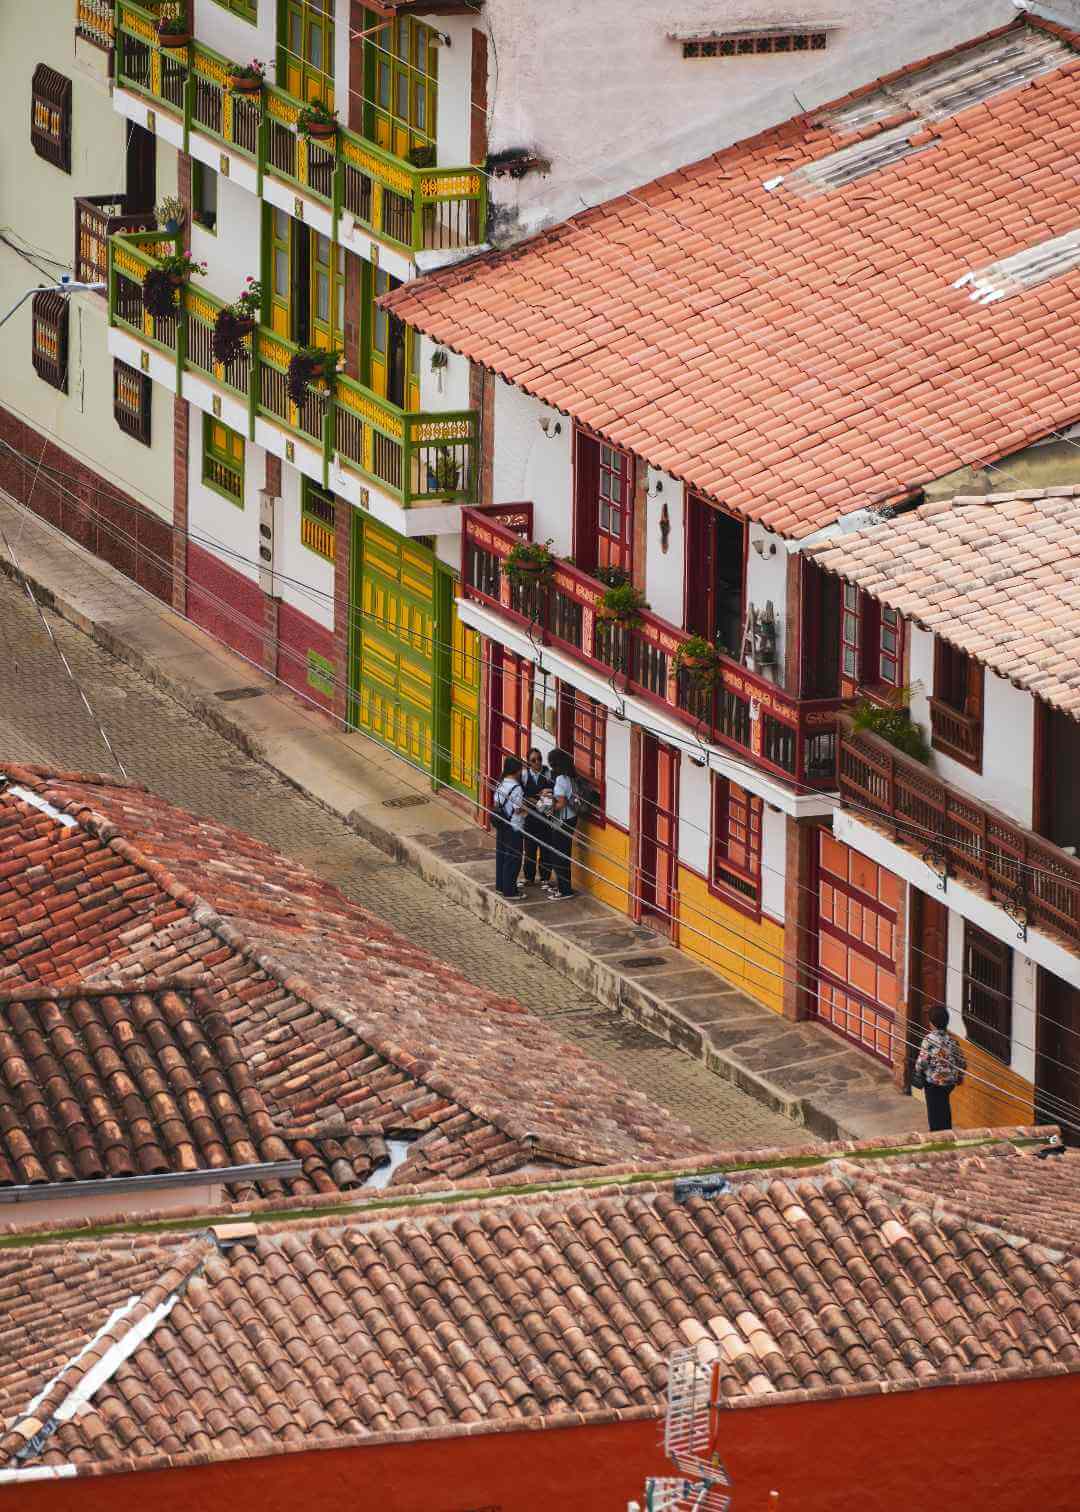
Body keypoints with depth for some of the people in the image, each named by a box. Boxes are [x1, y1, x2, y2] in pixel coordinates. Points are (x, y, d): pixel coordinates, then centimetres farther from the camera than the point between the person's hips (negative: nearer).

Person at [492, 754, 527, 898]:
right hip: (514, 828, -8)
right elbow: (519, 810, -20)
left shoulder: (501, 785, 4)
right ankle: (510, 890, 4)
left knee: (501, 855, 17)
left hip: (501, 827, 8)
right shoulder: (516, 788, -21)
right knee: (513, 859, 0)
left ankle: (501, 886, 27)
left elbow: (495, 805, 9)